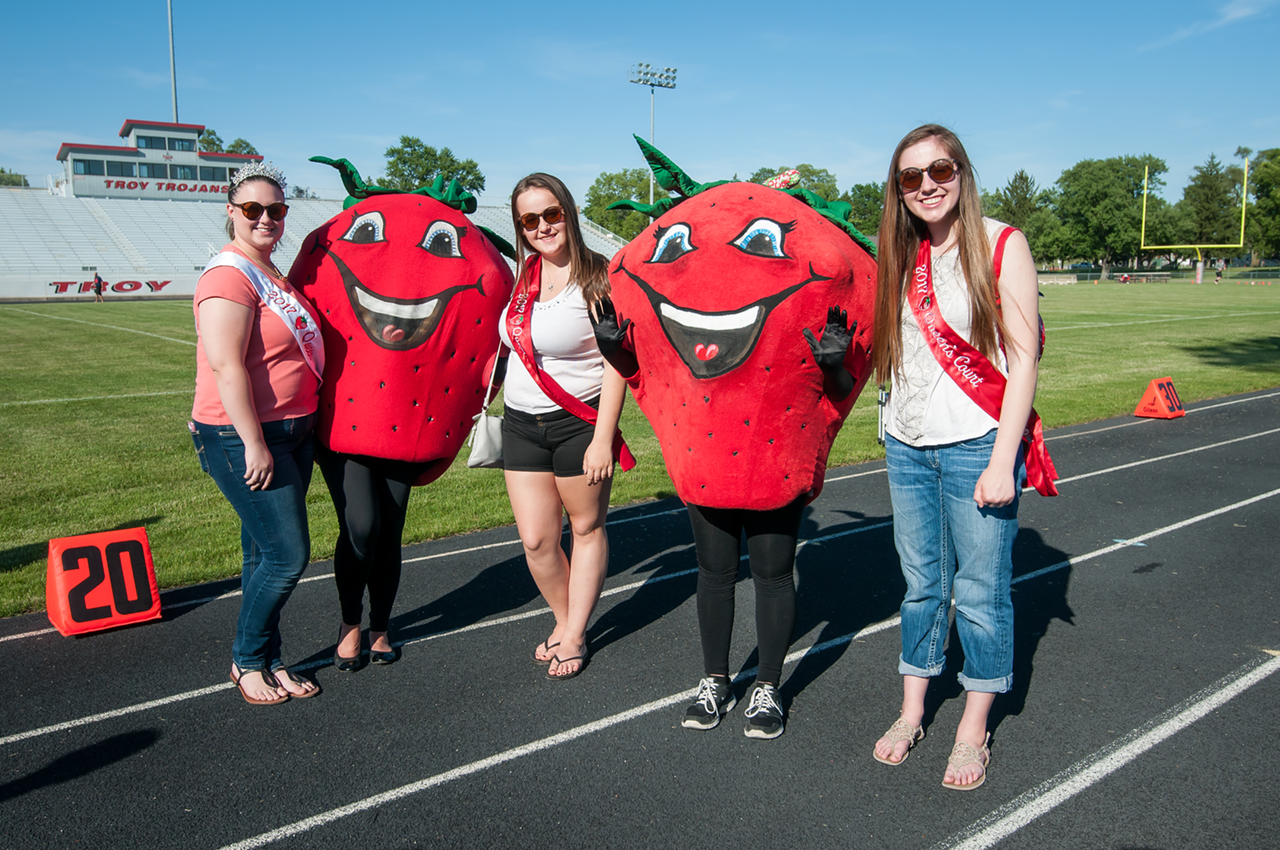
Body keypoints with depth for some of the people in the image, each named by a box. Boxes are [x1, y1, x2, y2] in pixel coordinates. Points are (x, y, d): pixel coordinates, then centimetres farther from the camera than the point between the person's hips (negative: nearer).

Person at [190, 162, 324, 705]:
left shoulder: (271, 274, 15)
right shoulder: (229, 276, -16)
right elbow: (226, 366, -22)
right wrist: (255, 444, -23)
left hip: (290, 431, 9)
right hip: (244, 438, -9)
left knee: (265, 555, 15)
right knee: (286, 554, -6)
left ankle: (268, 661, 26)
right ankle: (246, 661, 14)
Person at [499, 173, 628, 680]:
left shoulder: (596, 278, -12)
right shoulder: (524, 276, 6)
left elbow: (616, 363, -15)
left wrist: (603, 438, -19)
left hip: (578, 422, -5)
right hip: (521, 423, 5)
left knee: (587, 529, 10)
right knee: (535, 540, 6)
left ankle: (575, 636, 25)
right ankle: (564, 620, 30)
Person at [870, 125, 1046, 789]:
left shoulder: (1000, 244, -6)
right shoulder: (902, 255, 9)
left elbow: (1023, 358, -9)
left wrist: (1003, 460, -15)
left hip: (976, 445, -4)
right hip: (906, 445, 5)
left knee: (980, 591, 5)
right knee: (921, 584, 14)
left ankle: (974, 730, 22)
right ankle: (911, 712, 28)